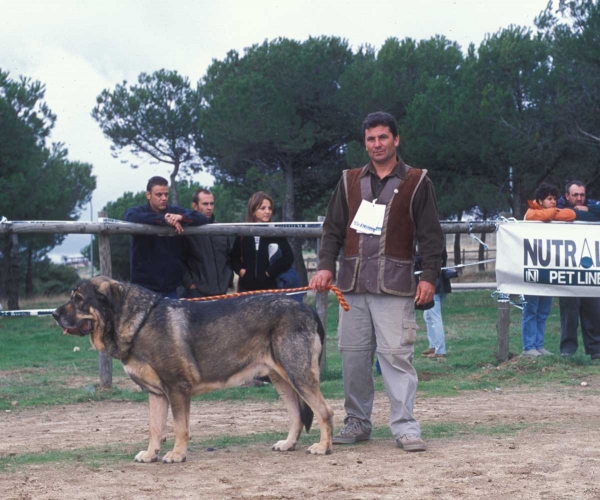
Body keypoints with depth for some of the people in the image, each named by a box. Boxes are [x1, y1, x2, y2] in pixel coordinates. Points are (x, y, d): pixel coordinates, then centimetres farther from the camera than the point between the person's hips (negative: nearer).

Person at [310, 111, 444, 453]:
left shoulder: (416, 182, 5)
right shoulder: (350, 182, 15)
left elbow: (431, 234, 3)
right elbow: (333, 229, 16)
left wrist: (429, 276, -7)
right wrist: (326, 265, 2)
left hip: (395, 285, -4)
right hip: (353, 283, 4)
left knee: (396, 354, -10)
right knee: (353, 355, 6)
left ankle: (405, 427, -7)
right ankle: (357, 422, 17)